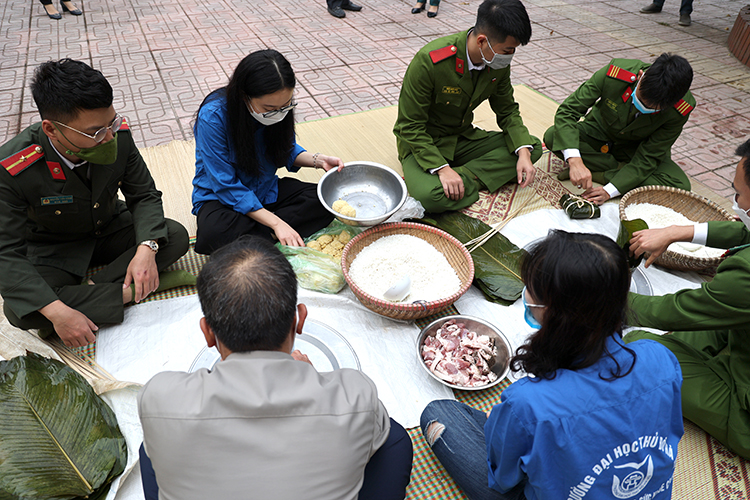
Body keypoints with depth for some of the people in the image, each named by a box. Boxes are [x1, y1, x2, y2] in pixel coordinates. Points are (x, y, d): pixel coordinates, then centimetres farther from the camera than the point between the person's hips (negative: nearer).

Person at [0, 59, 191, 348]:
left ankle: (90, 291, -19)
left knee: (177, 237, -20)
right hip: (52, 250, -3)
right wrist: (57, 312, -38)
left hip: (110, 229, 3)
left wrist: (146, 248, -29)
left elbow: (145, 195, -9)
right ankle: (127, 292, -19)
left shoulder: (118, 135, -22)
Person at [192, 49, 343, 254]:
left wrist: (317, 160, -14)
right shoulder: (213, 117, -28)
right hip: (220, 197, -4)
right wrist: (276, 223, -31)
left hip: (266, 190, 5)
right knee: (213, 234, -38)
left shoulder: (279, 105, -12)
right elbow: (226, 186, -25)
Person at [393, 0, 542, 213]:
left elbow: (507, 110, 5)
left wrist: (523, 151, -12)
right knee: (430, 196, -37)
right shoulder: (429, 60, -27)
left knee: (533, 147, -8)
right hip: (422, 143, -6)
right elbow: (410, 127, -22)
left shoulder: (499, 62, -8)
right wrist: (442, 168, -31)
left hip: (464, 138, 7)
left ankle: (464, 178, -18)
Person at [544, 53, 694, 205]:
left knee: (680, 187, -27)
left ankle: (597, 173, -18)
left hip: (636, 149, 0)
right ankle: (621, 169, -12)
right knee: (552, 136, -29)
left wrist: (609, 191, -37)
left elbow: (647, 157, -23)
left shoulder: (681, 110, -28)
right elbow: (567, 110, -29)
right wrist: (575, 160, -43)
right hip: (600, 134, 1)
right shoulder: (614, 73, -31)